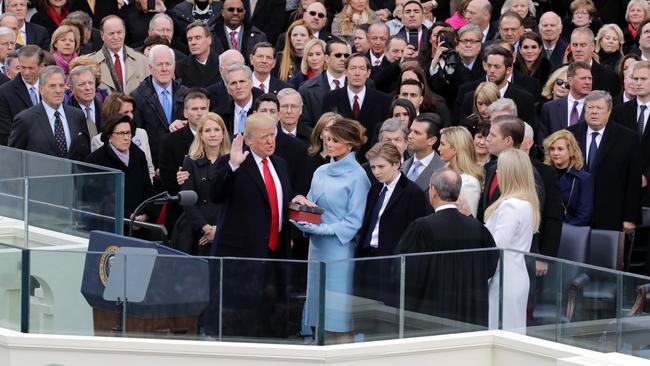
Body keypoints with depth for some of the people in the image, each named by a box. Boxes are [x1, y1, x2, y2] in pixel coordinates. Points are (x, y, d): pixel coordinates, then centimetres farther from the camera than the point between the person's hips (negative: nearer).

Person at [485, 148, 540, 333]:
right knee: (513, 332, 11)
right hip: (516, 277, 10)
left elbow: (496, 247, -20)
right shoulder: (527, 203, 11)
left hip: (504, 281, -10)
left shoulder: (510, 206, -18)